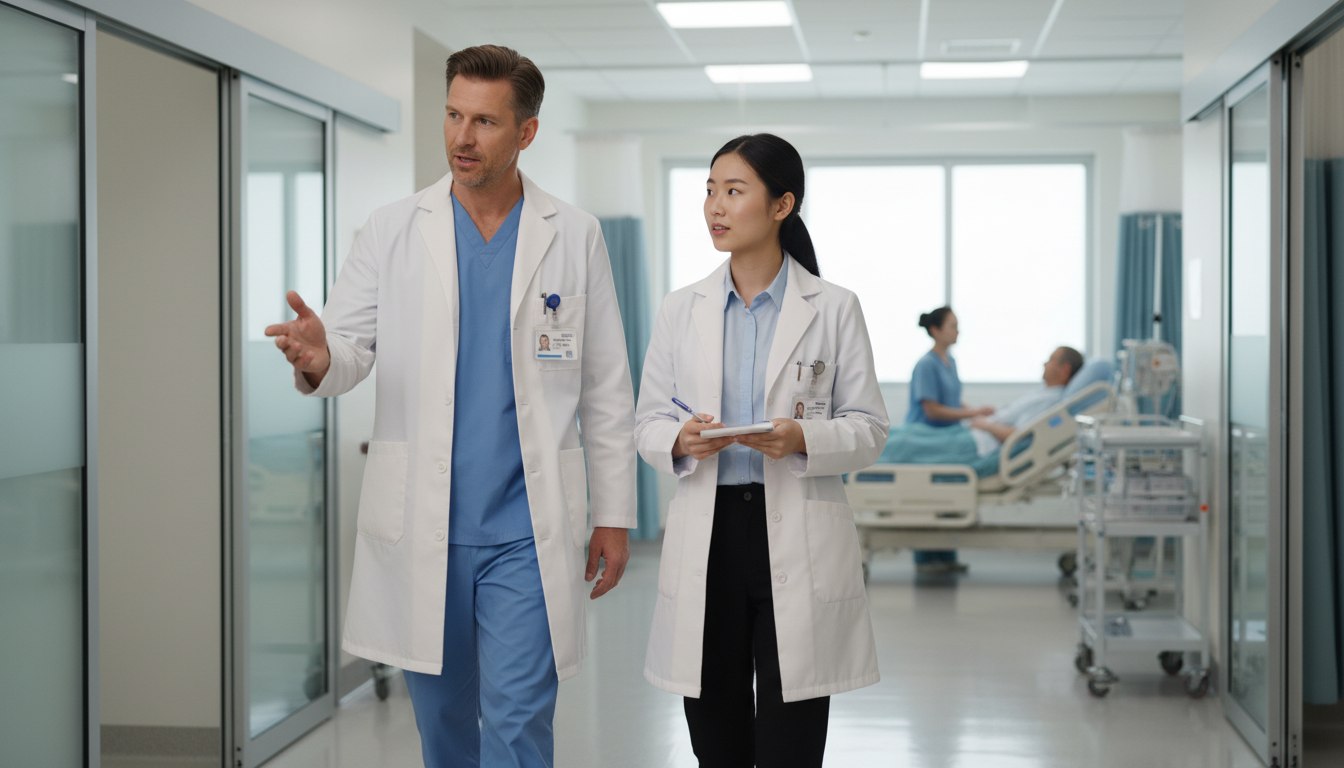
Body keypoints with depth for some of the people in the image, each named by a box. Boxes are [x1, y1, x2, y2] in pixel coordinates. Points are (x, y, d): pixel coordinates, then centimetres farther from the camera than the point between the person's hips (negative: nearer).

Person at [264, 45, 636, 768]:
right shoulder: (392, 230, 3)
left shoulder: (573, 236, 2)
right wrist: (319, 358, -26)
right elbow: (350, 345, -1)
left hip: (527, 531, -1)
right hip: (420, 528, 2)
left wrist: (614, 514, 4)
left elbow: (606, 388, 5)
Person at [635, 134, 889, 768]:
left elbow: (869, 429, 1)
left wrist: (804, 440, -18)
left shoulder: (833, 309, 1)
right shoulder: (681, 310, 9)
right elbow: (647, 422, 9)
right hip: (708, 533, 3)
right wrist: (679, 441, -13)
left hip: (799, 542, -2)